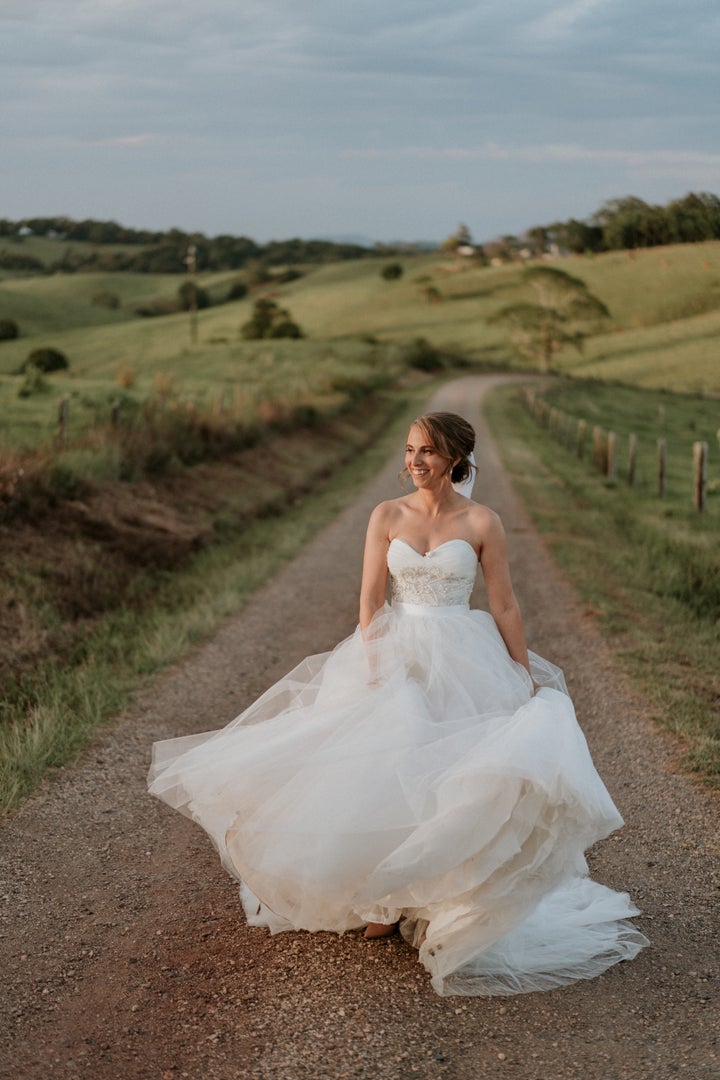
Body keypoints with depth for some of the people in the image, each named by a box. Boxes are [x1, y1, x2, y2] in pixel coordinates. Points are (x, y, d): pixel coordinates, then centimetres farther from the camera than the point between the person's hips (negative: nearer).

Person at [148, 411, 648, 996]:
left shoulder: (482, 523, -3)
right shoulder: (388, 515, 2)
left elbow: (505, 608, 0)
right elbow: (371, 599, -1)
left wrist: (528, 679, 0)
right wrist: (374, 668, -10)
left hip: (464, 662, -2)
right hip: (396, 655, 2)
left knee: (455, 782, -5)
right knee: (386, 776, 0)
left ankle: (450, 901, 13)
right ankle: (390, 898, 17)